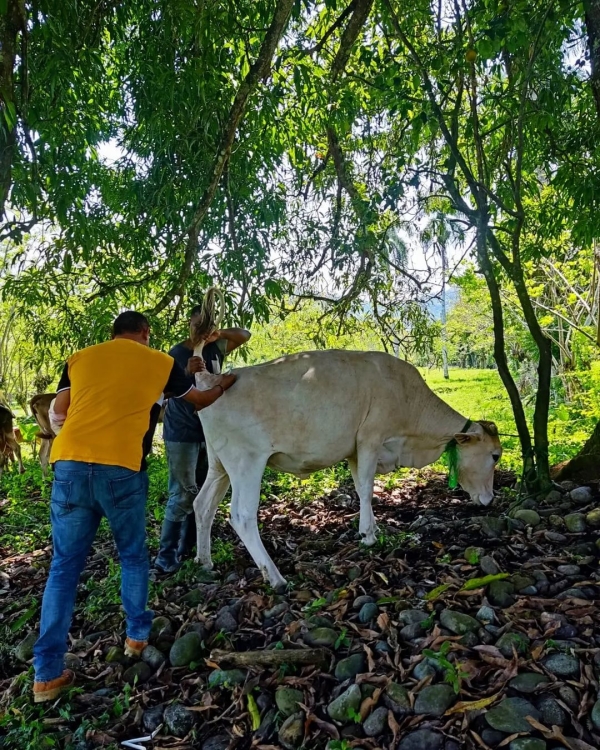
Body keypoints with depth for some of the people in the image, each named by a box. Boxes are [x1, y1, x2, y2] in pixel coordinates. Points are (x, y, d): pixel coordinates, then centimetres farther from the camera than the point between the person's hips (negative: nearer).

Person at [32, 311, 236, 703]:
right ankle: (137, 635, 35)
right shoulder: (160, 362, 10)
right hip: (122, 470, -2)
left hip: (70, 465, 3)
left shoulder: (80, 358, 16)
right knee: (133, 556, 20)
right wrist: (223, 386, 46)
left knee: (64, 566, 13)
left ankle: (48, 672, 16)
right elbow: (199, 401, 25)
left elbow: (60, 408, 27)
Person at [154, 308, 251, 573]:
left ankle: (187, 550, 23)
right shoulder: (177, 353, -10)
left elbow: (245, 334, 10)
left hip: (209, 432, 6)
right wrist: (188, 372, -37)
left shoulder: (215, 349, 5)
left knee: (203, 492, 11)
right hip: (182, 434, -6)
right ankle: (166, 556, 5)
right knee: (183, 494, -6)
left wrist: (220, 333, -10)